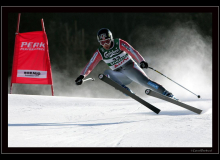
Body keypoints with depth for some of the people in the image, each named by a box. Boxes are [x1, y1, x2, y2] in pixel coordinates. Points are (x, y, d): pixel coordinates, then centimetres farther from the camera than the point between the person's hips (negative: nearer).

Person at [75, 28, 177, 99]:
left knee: (144, 81, -25)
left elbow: (132, 51, -27)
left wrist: (141, 61, -44)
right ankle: (125, 90, -35)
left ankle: (167, 94, -22)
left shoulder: (119, 43, -16)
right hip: (119, 75, 3)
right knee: (106, 73, -24)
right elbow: (90, 65, -10)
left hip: (130, 68, -3)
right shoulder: (100, 53, -7)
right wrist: (82, 76, -26)